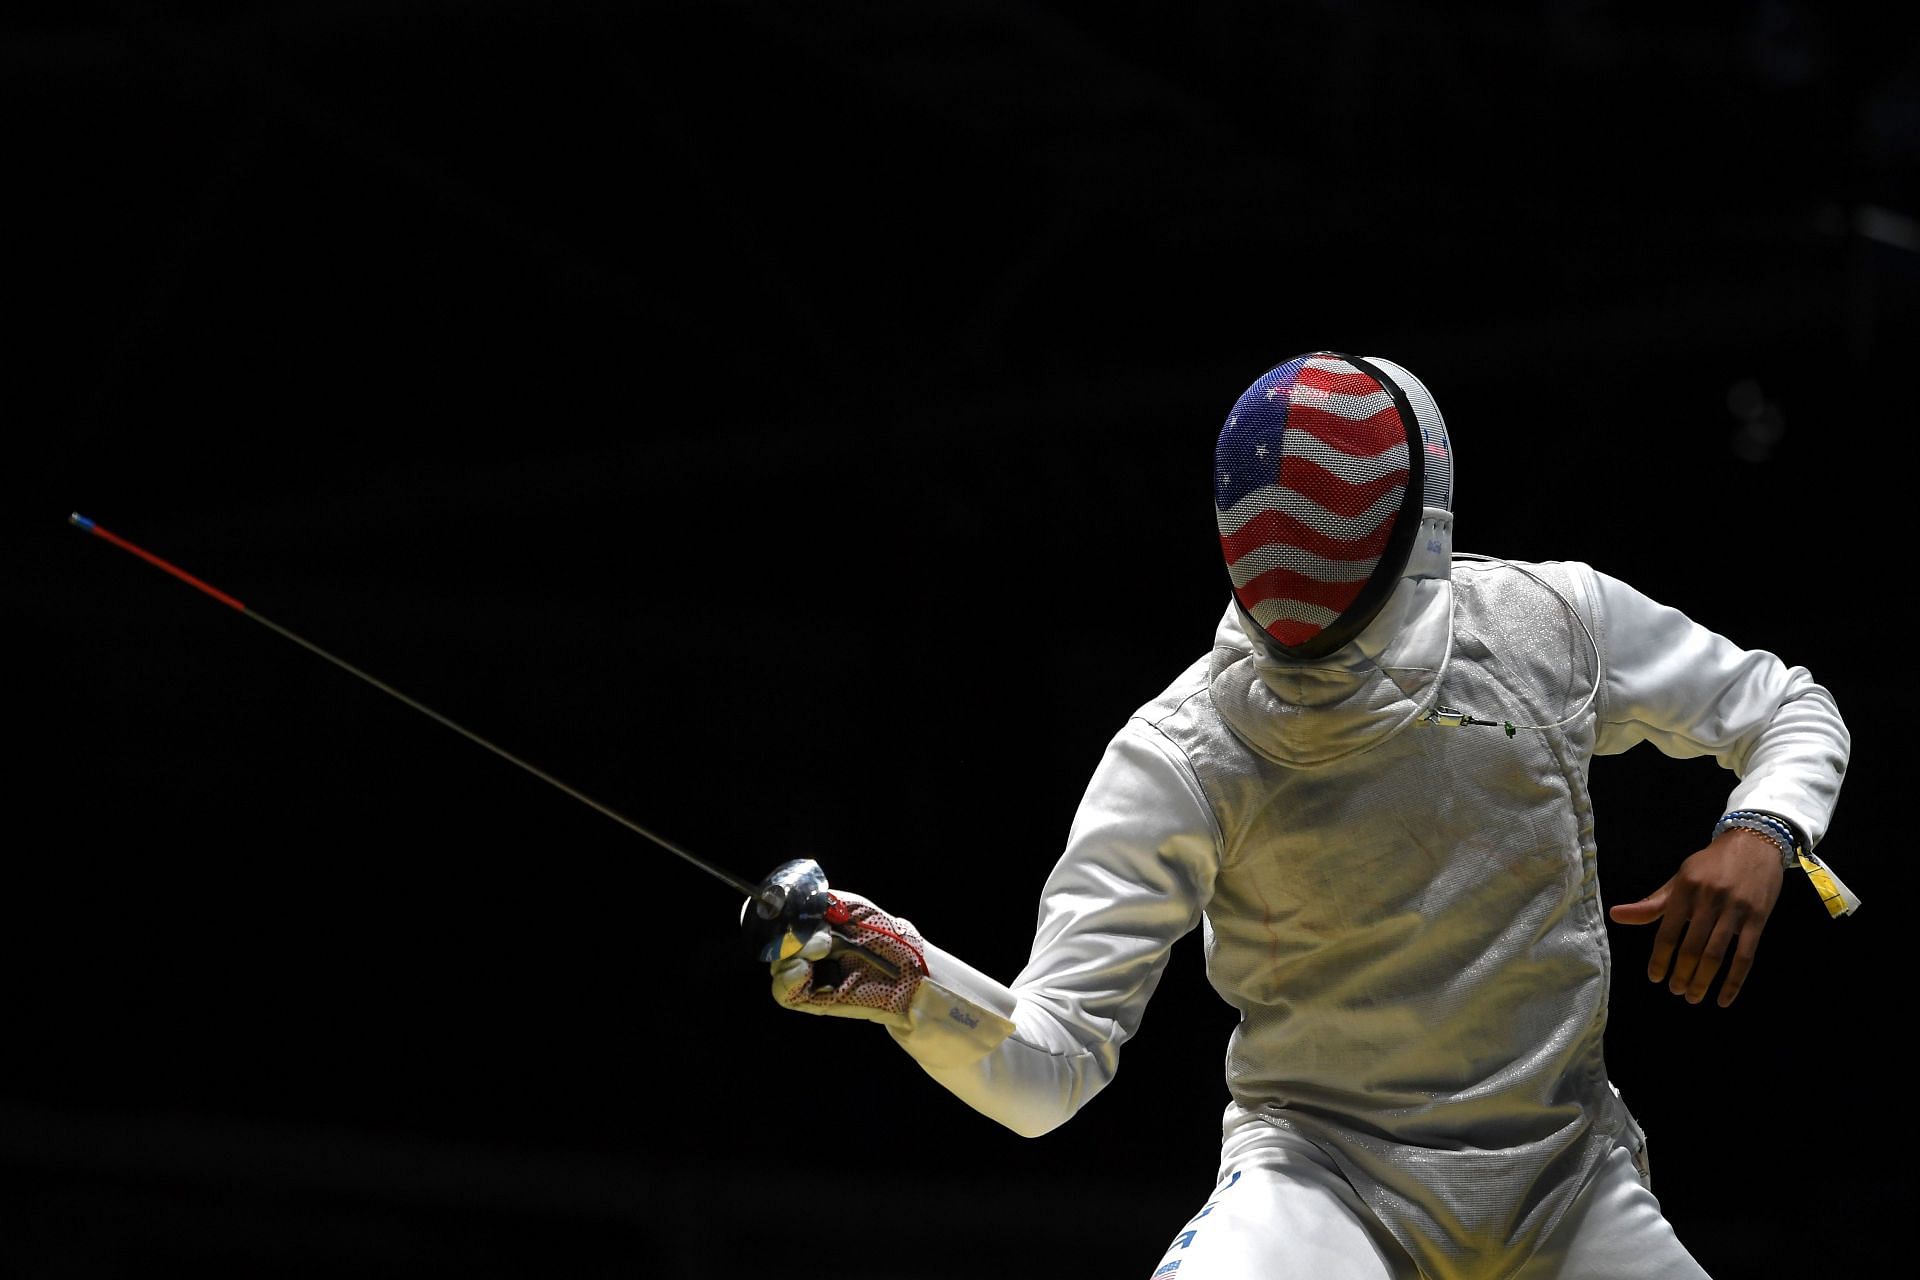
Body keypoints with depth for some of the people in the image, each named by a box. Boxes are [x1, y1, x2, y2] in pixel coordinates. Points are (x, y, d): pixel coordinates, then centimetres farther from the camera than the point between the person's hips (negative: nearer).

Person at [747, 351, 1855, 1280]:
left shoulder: (1554, 624, -8)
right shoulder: (1180, 758, -14)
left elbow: (1793, 716, 9)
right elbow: (1046, 1069, -17)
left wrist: (1758, 835, -13)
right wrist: (915, 988, -38)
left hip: (1566, 1188, 3)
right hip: (1327, 1172, -3)